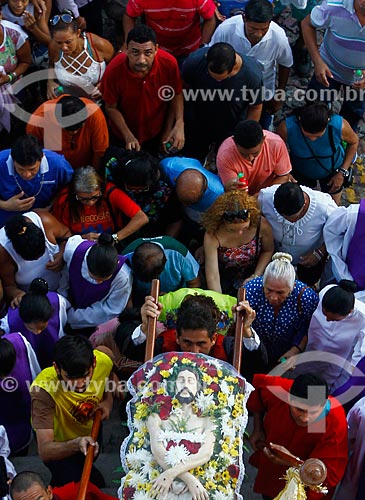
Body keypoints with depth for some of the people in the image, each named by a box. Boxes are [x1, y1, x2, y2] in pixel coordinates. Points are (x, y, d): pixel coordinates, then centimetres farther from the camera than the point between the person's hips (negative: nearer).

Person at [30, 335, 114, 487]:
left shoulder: (103, 361, -32)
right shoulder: (43, 390, -45)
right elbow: (45, 451, -46)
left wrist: (108, 400, -18)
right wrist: (77, 444, -65)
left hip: (91, 430, 5)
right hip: (59, 443, -5)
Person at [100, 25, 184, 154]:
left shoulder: (169, 63, -30)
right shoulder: (114, 70, -32)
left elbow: (176, 95, -11)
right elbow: (111, 107, -17)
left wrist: (179, 125, -21)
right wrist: (128, 136, -23)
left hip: (156, 133, 1)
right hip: (124, 136, -1)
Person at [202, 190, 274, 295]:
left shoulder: (261, 225, -23)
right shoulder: (212, 236, -28)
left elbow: (268, 251, -1)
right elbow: (212, 277, -27)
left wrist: (255, 277, -9)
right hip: (225, 279, -1)